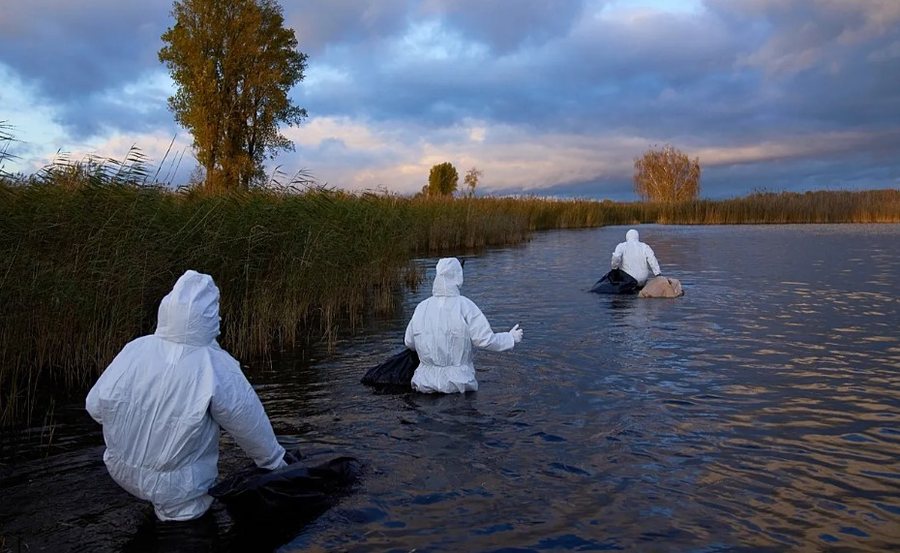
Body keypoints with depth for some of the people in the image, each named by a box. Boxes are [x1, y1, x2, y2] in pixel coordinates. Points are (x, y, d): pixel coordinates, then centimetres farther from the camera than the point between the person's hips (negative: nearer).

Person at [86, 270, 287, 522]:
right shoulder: (218, 371, -26)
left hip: (121, 471, 3)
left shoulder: (134, 350, -16)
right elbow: (252, 428, -12)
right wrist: (275, 462, 6)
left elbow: (95, 406, -3)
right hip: (176, 489, -3)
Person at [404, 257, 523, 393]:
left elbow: (409, 342, 10)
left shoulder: (422, 307, 0)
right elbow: (486, 340, -12)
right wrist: (511, 338, 4)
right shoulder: (465, 306, -12)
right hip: (458, 381, -3)